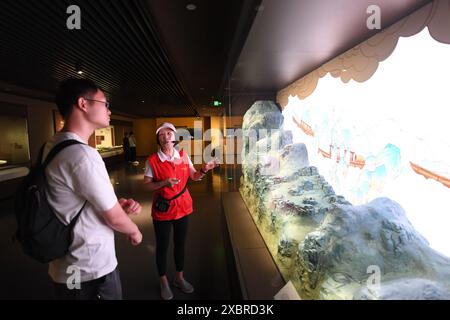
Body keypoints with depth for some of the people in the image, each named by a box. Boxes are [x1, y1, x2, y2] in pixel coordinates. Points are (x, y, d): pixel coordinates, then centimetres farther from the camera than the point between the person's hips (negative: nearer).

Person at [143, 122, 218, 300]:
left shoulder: (184, 156, -2)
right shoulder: (152, 160, -11)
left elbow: (194, 177, 4)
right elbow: (147, 185, -10)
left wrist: (204, 170, -16)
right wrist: (164, 182, -26)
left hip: (182, 206, 3)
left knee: (180, 243, 18)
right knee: (162, 246, 11)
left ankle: (179, 278, 39)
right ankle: (163, 282, 35)